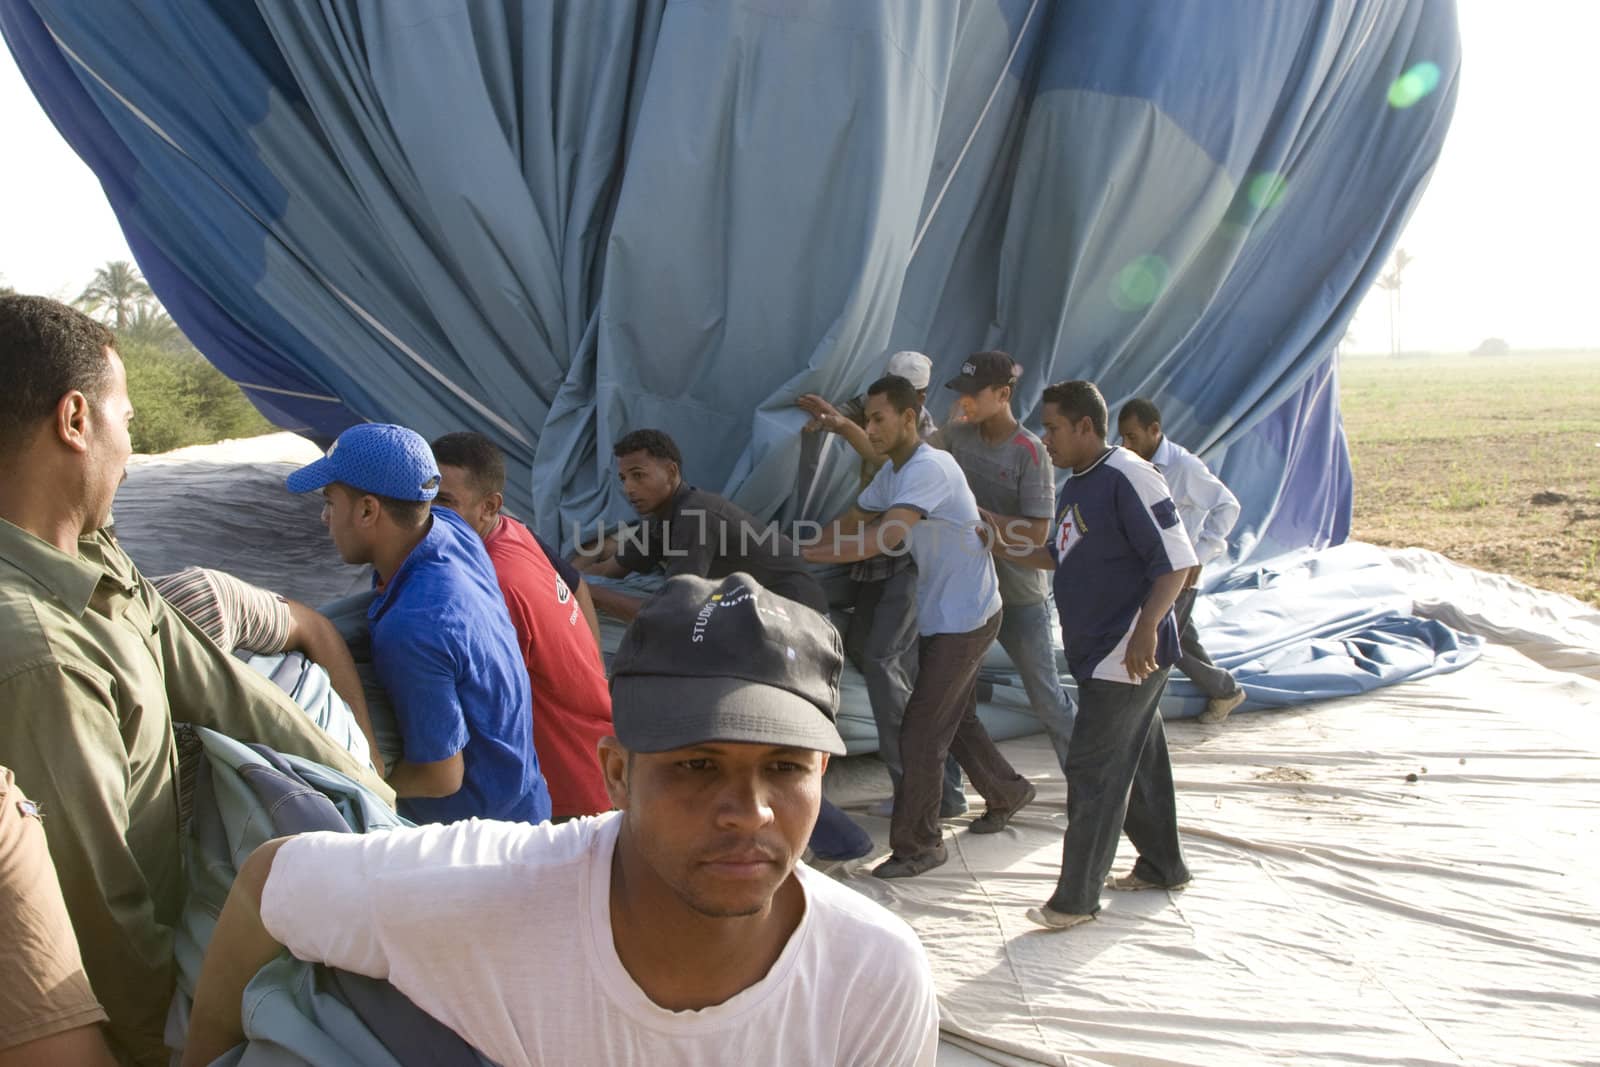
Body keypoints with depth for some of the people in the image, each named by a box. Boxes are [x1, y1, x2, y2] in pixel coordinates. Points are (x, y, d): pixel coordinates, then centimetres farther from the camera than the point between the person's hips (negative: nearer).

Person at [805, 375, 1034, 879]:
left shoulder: (930, 468, -24)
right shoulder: (892, 472, 8)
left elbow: (885, 537, -35)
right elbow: (848, 524, 12)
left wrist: (803, 554, -34)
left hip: (965, 616, -10)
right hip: (942, 614, 10)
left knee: (921, 733, -6)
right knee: (955, 719, 22)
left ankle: (917, 845, 6)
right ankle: (1007, 792, 43)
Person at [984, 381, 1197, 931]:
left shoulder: (1128, 477, -18)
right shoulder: (1075, 486, 12)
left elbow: (1176, 559, -20)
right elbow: (1064, 557, 19)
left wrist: (1147, 626, -29)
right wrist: (1007, 544, 7)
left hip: (1128, 654, -9)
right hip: (1099, 652, 9)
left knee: (1092, 771, -5)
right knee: (1138, 761, 20)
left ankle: (1076, 898, 4)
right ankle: (1163, 866, 36)